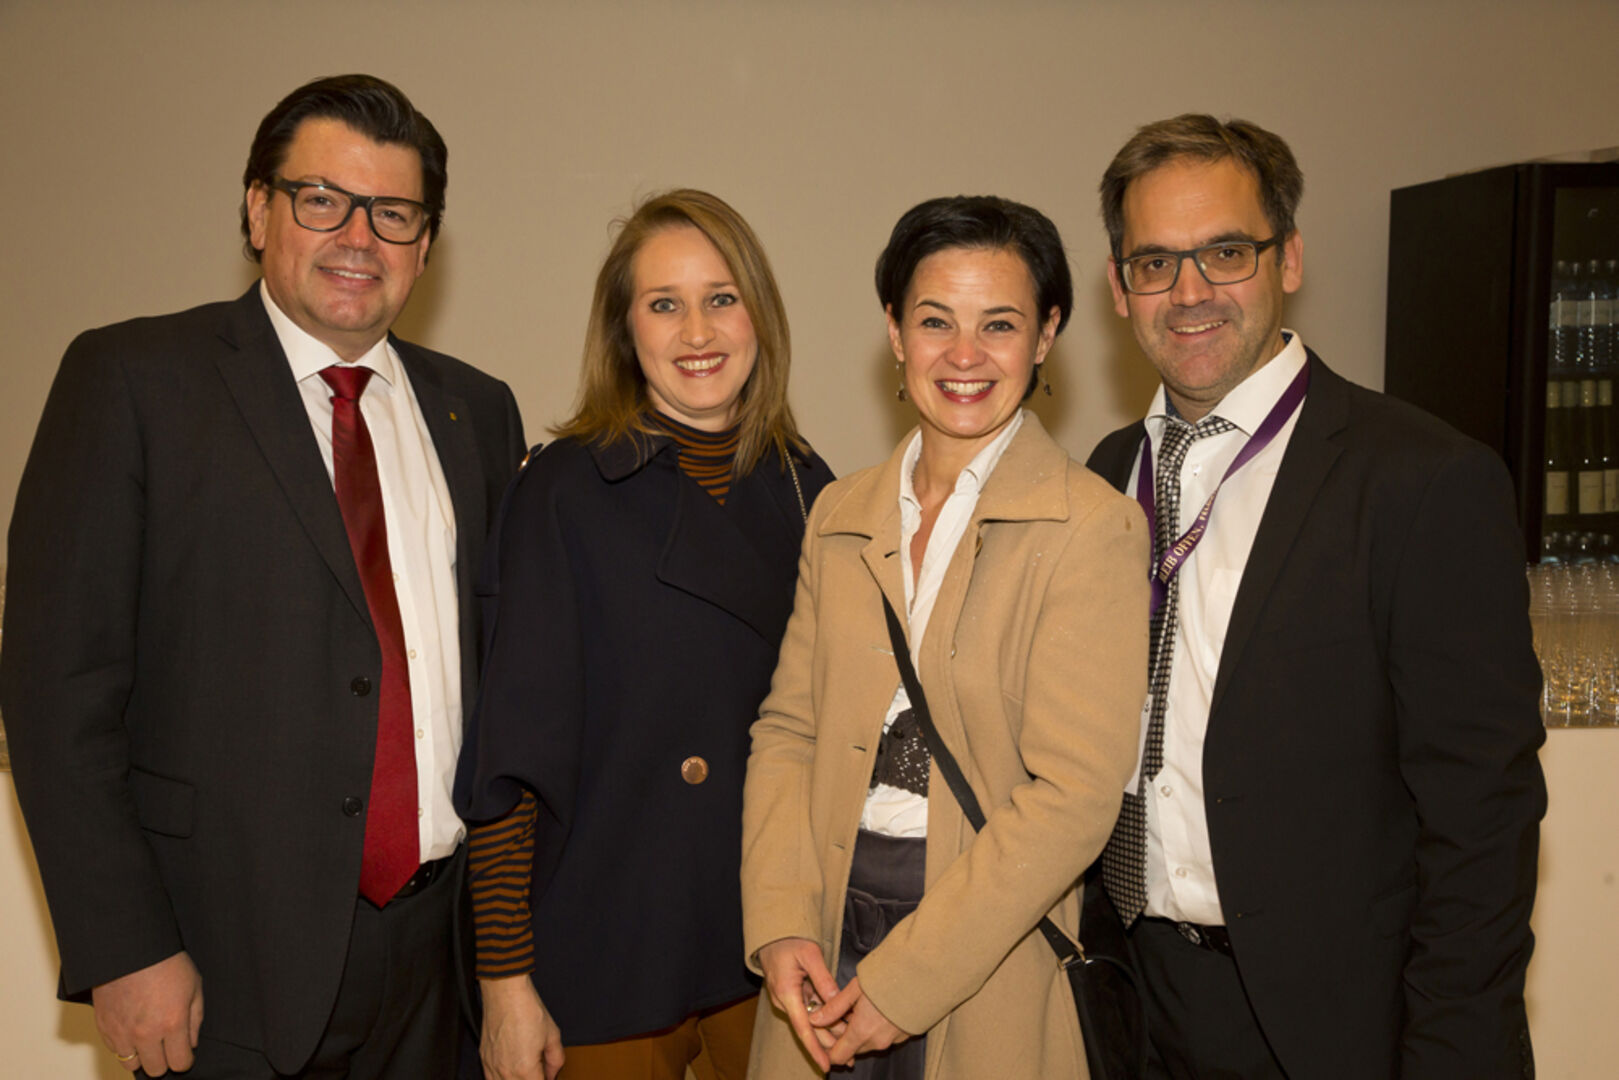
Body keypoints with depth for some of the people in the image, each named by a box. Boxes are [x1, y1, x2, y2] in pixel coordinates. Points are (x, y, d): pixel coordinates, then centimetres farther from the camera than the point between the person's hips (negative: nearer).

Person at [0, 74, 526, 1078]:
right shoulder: (130, 377, -4)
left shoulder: (477, 410, 8)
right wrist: (124, 951, -13)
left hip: (439, 941, 4)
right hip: (233, 958, -3)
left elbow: (503, 661, 11)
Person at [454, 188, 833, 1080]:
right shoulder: (564, 492, -9)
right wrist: (507, 981, -12)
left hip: (775, 952, 4)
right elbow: (510, 760, -10)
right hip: (607, 957, -3)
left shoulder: (805, 490, 2)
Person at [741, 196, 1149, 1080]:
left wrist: (903, 980, -16)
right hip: (826, 929, 4)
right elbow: (788, 728, 4)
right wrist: (781, 925, -9)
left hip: (989, 956, -4)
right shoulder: (840, 515, 5)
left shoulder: (1094, 531, -11)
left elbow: (1072, 796, -16)